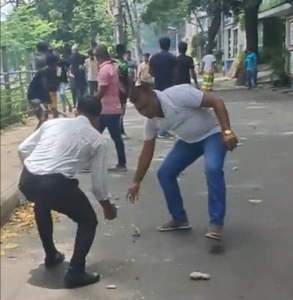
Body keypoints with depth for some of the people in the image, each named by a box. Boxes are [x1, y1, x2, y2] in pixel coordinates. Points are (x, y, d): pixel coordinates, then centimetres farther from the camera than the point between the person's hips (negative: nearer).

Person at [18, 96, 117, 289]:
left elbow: (23, 149, 18)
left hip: (26, 180, 5)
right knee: (88, 221, 20)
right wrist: (107, 207, 32)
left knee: (42, 204, 39)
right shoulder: (97, 140, 13)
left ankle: (51, 256, 50)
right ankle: (75, 272, 13)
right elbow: (99, 181, 14)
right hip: (56, 184, -5)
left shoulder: (53, 122, 20)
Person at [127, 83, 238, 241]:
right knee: (164, 173, -2)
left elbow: (216, 102, -29)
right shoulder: (152, 121, -10)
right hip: (189, 140, 7)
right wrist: (136, 182, 5)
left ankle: (216, 222, -21)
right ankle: (179, 219, 13)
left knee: (212, 169, -32)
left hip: (212, 133, -7)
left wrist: (227, 132, -37)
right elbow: (146, 153, 1)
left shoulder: (178, 94, -31)